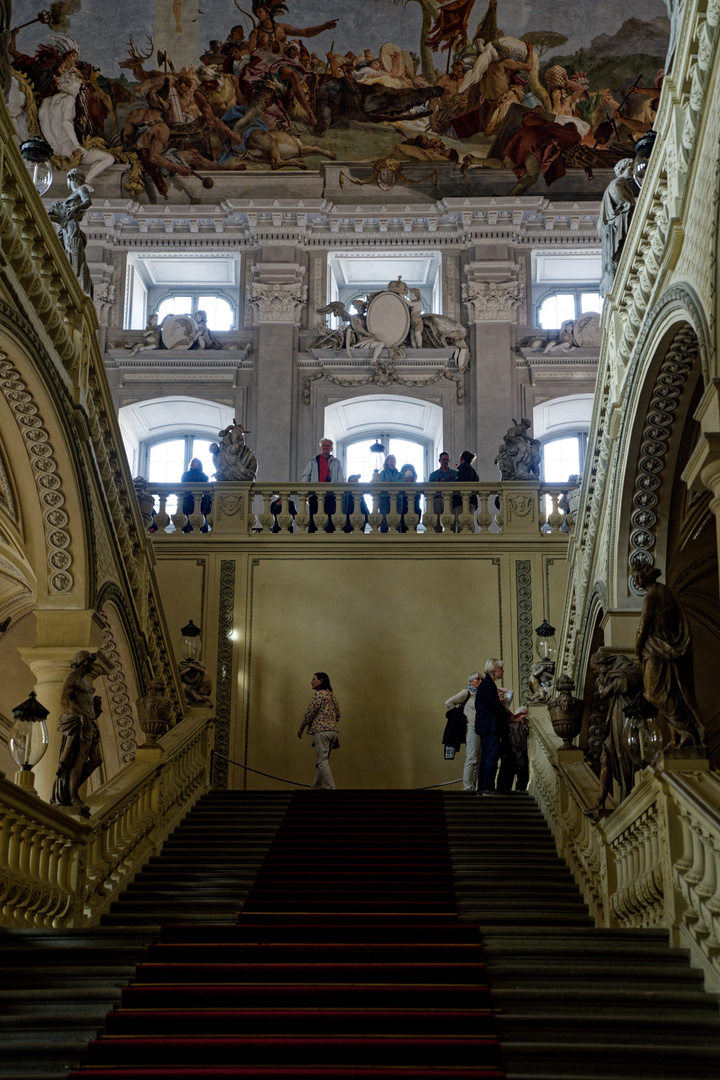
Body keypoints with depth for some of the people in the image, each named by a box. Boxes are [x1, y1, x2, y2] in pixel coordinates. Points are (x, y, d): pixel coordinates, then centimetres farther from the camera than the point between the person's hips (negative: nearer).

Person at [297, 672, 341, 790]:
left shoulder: (319, 694, -8)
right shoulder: (332, 695, 17)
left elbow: (310, 712, -10)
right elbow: (338, 715, 22)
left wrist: (301, 727, 1)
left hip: (322, 730, -9)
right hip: (333, 730, 9)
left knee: (322, 761, -8)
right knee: (322, 760, 14)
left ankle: (330, 788, -14)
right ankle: (315, 787, 19)